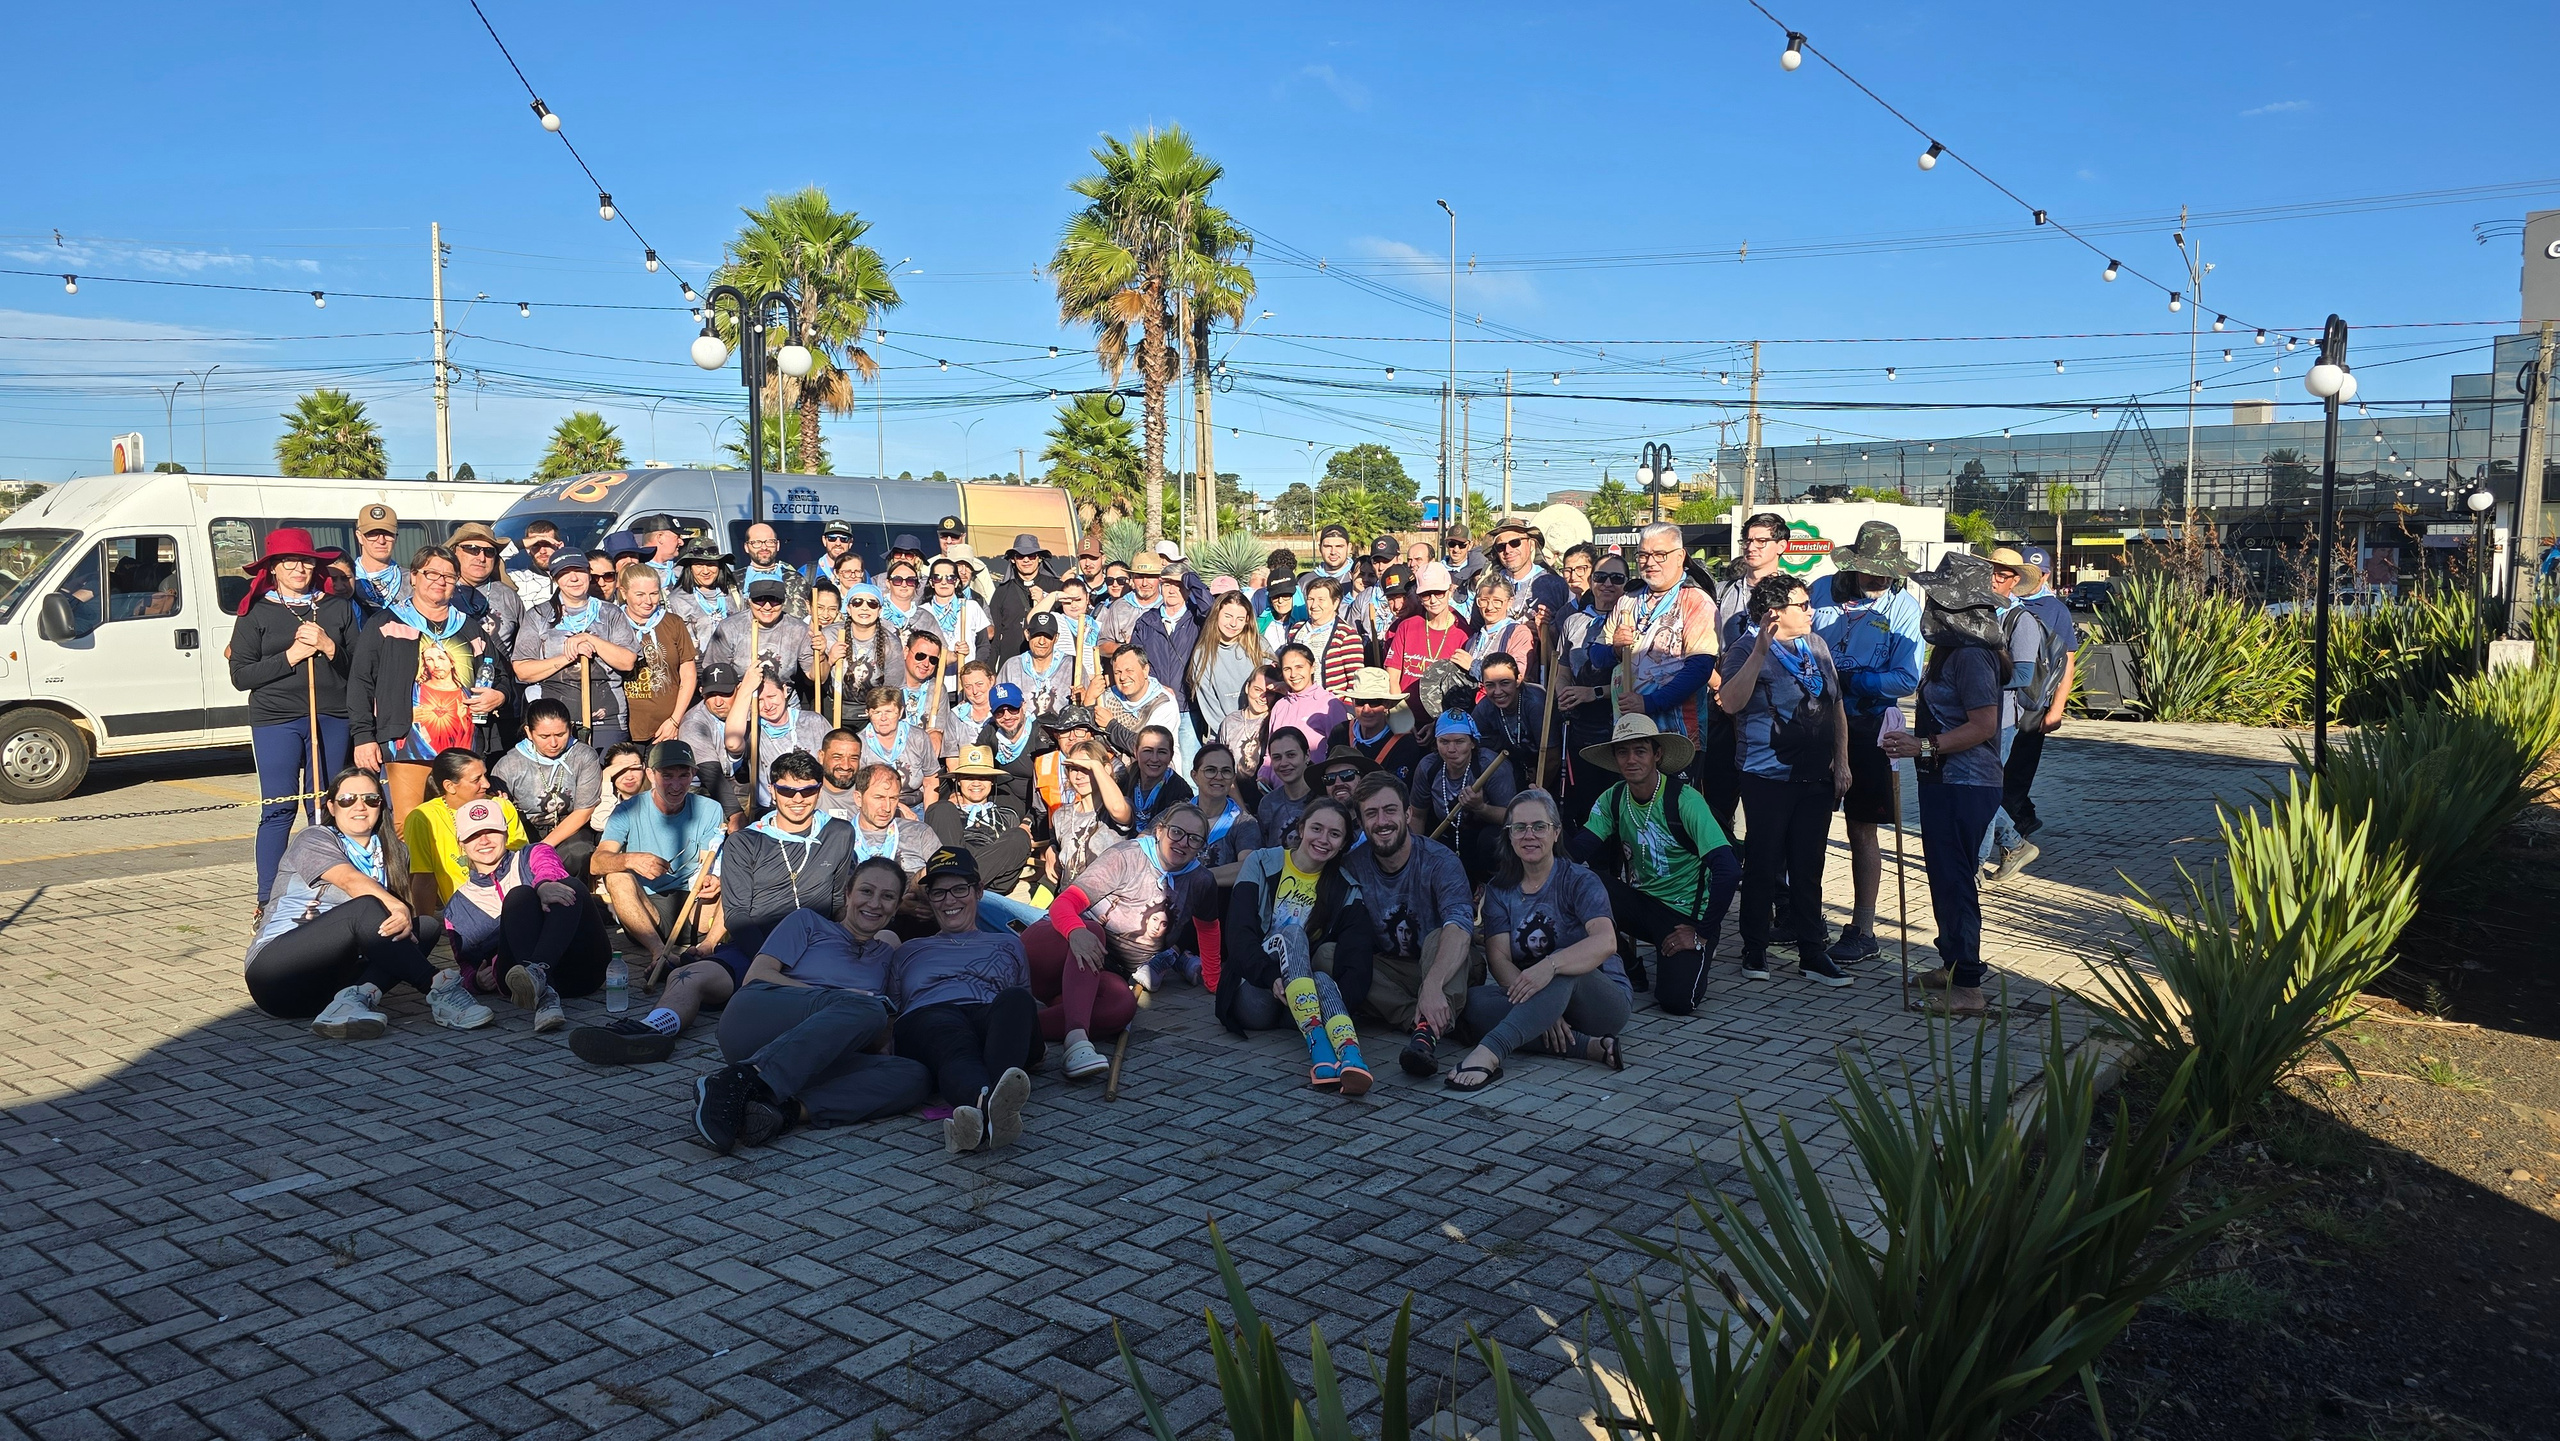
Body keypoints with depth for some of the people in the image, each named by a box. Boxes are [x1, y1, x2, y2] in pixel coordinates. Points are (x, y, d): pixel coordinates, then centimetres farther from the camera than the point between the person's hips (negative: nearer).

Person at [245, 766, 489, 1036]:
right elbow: (350, 881, -21)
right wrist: (398, 908, -38)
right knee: (366, 908, -29)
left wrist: (407, 918, -18)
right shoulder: (313, 839, 0)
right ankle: (437, 988, -37)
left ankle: (357, 999, -39)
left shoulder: (389, 855, 18)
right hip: (275, 970, -6)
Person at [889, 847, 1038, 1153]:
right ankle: (987, 1102, -77)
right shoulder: (909, 951, 38)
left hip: (995, 1016, 1)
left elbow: (1028, 998, 26)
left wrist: (1036, 1044, 4)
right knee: (955, 1046, -41)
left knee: (1015, 1000, -39)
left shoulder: (1007, 943, 36)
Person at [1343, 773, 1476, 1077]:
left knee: (1437, 938, -35)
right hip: (1389, 970, 4)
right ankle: (1425, 1024, -30)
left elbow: (1459, 927, -34)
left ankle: (1426, 1031, -50)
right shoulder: (1354, 864, -3)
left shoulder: (1440, 861, -17)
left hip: (1444, 969, -4)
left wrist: (1432, 985, -53)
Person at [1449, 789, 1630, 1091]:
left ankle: (1489, 1052, -54)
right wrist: (1541, 1012, -25)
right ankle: (1589, 1046, -31)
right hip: (1532, 998, 4)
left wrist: (1550, 965, -44)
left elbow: (1606, 942, -25)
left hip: (1602, 997, -4)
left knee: (1564, 967, -37)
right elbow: (1498, 957, -7)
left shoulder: (1579, 881, -6)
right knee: (1475, 1002, -26)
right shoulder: (1499, 890, 6)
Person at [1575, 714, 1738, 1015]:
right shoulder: (1612, 799, -1)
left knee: (1676, 1000, -26)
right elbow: (1576, 852, -12)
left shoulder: (1684, 799, -18)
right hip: (1641, 901, 5)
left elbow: (1728, 870, -25)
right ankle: (1627, 969, 0)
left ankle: (1696, 954, 12)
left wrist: (1703, 933, -19)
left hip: (1686, 914, -4)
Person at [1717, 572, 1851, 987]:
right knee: (1763, 864, 2)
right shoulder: (1747, 649, -8)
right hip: (1769, 777, -5)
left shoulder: (1816, 645, 11)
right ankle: (1754, 951, 14)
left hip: (1817, 777, 5)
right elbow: (1730, 703, -24)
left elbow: (1835, 706, 16)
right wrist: (1761, 650, -27)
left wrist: (1841, 762, 10)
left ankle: (1813, 953, 16)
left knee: (1808, 867, 9)